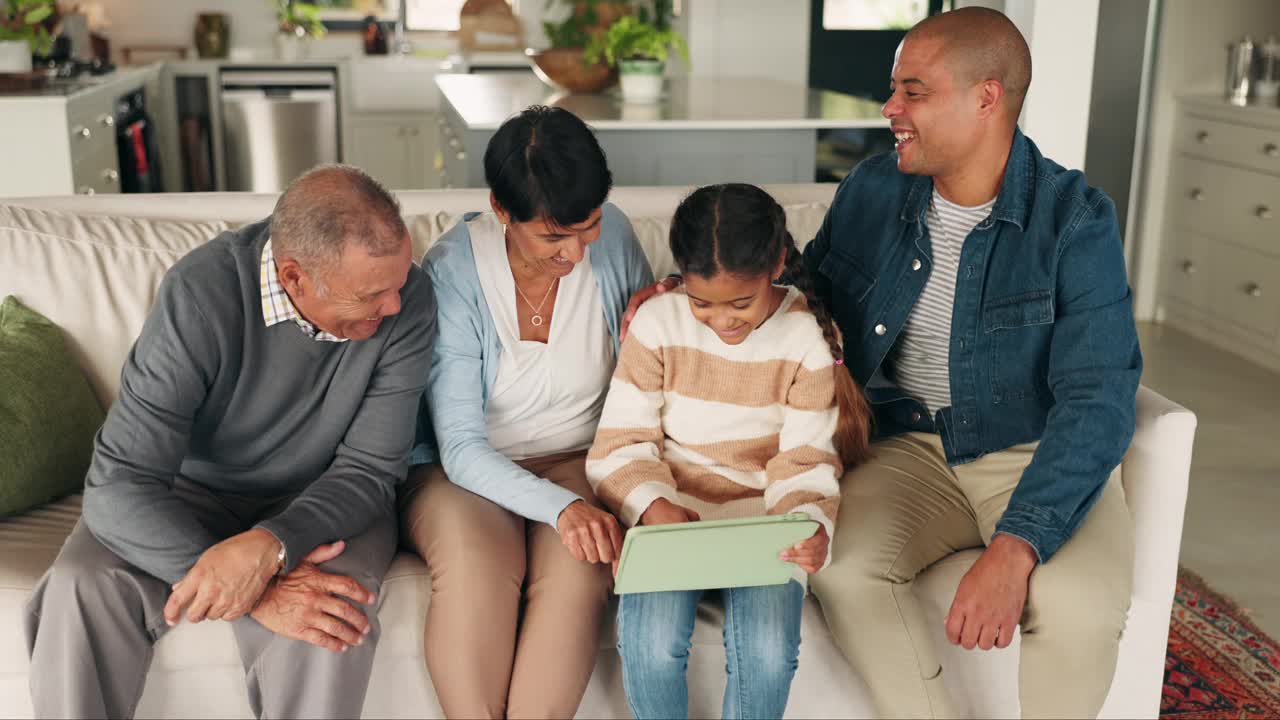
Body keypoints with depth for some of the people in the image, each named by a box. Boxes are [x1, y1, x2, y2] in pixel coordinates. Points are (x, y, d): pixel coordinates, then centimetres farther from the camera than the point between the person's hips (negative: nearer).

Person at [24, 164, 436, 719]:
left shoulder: (408, 300, -21)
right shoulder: (200, 295, -26)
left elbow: (369, 469, -16)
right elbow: (118, 483, -28)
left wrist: (268, 546, -35)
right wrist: (257, 592, -40)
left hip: (324, 501, 0)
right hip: (193, 492, 0)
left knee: (332, 619, -32)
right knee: (80, 590, -26)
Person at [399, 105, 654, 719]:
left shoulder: (611, 236, -7)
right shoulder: (453, 272, -17)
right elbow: (462, 449, -20)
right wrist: (560, 506, -35)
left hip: (577, 461, 2)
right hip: (466, 472, -2)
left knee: (576, 568, -31)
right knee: (475, 563, -35)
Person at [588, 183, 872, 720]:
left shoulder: (808, 336, -6)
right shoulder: (658, 323, -6)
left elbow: (805, 460, -3)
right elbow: (620, 445, -3)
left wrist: (811, 525, -25)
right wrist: (653, 505, -24)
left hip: (762, 517, 0)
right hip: (671, 511, 0)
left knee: (768, 655, -25)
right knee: (650, 649, -26)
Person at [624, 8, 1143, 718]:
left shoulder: (1074, 220, -13)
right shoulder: (871, 191, 0)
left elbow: (1096, 399, -20)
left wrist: (1014, 546, -34)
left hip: (1040, 456, -3)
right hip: (912, 446, 3)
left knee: (1078, 605, -31)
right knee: (842, 568, -26)